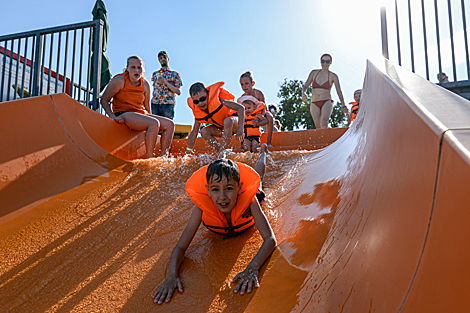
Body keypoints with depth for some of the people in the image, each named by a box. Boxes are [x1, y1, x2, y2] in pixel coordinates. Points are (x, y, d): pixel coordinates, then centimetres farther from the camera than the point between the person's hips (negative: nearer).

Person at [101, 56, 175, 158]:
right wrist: (113, 116, -14)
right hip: (124, 115, -7)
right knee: (154, 123, -32)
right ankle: (149, 158, -30)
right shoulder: (119, 80, -5)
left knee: (170, 124, -9)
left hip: (142, 115, 7)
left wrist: (149, 117, 5)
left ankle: (163, 158, -12)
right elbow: (104, 100, -3)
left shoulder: (145, 84, 10)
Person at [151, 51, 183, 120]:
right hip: (155, 104, 3)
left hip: (168, 104, -3)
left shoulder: (174, 74, 11)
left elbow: (178, 91, 2)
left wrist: (165, 82, -7)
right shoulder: (155, 74, 22)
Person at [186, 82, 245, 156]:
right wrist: (188, 151, -2)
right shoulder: (197, 112, -12)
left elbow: (241, 108, -32)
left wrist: (240, 129, -42)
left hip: (236, 122, -6)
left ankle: (222, 152, -34)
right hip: (222, 128, 6)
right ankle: (221, 152, -16)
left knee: (228, 121, -38)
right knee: (204, 132, -18)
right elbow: (194, 133, -2)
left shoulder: (217, 99, -29)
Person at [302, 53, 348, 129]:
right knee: (318, 127, -1)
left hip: (326, 102, -3)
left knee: (324, 123, -27)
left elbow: (339, 92, 3)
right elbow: (305, 87, 13)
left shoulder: (333, 76, 2)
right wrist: (304, 93, -9)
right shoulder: (314, 73, 8)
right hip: (314, 104, 3)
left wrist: (343, 106, 0)